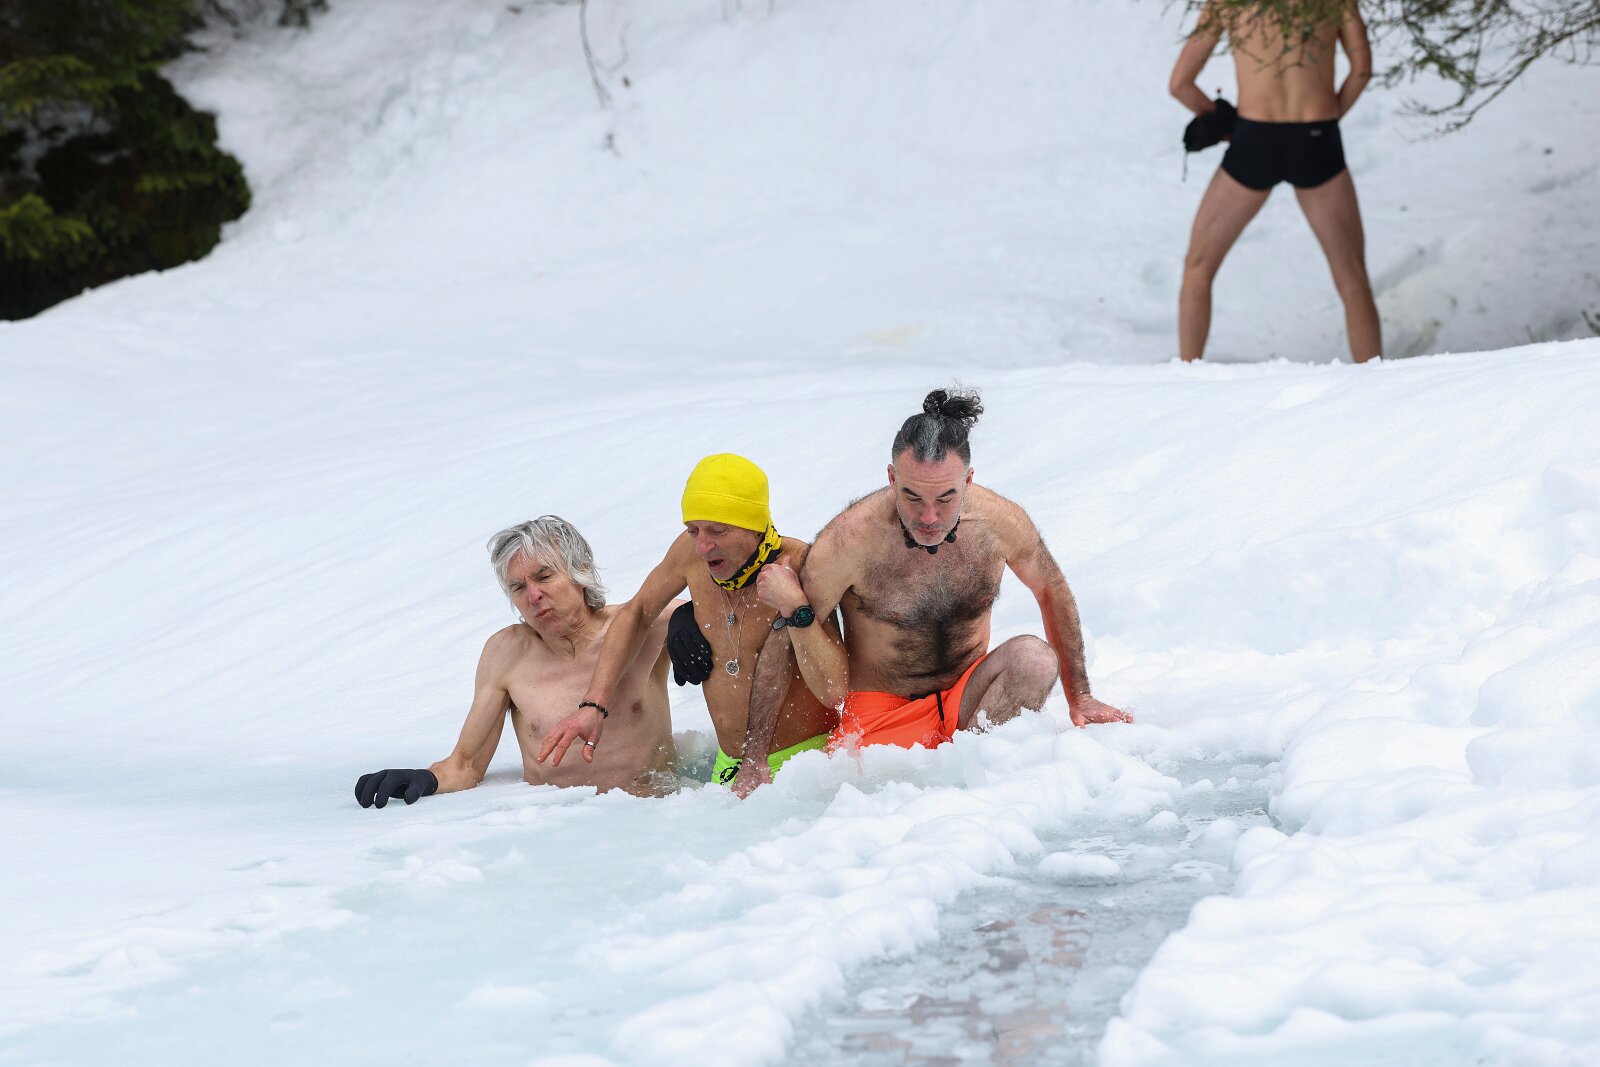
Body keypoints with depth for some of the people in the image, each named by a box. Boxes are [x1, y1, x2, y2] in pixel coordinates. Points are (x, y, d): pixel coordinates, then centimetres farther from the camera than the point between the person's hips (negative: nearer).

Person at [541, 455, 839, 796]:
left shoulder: (799, 566, -16)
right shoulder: (691, 552, -4)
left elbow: (835, 690, -18)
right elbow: (636, 613, 14)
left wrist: (798, 609, -31)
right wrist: (593, 704, 6)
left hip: (807, 756, -2)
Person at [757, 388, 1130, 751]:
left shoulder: (1001, 522, -10)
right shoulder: (848, 540, -20)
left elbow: (1053, 592, 12)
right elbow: (826, 681, -11)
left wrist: (1079, 698, 15)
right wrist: (794, 609, -30)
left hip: (968, 703, 3)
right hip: (881, 717, -3)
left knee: (1034, 658, -26)